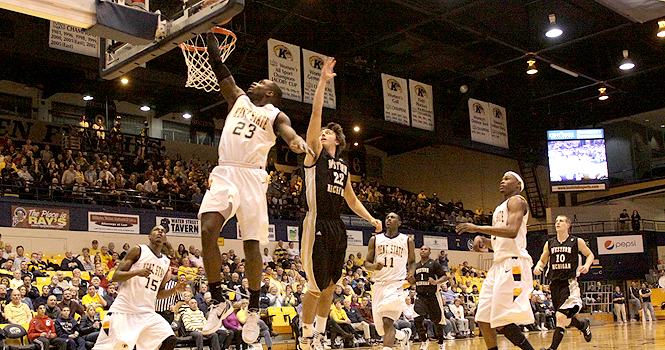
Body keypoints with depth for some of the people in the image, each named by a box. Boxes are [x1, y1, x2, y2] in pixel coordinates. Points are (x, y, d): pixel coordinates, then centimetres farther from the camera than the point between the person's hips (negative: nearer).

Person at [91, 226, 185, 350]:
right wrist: (137, 272, -22)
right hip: (124, 309, -5)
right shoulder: (138, 251, -1)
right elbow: (115, 276, -7)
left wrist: (175, 289, 4)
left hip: (147, 313, 5)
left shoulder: (166, 262, 15)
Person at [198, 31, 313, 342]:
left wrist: (299, 142, -33)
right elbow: (218, 66, 20)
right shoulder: (238, 99, 23)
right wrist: (210, 35, 16)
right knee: (208, 230, -20)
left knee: (251, 245, -2)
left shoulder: (275, 115, 12)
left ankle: (253, 310, 14)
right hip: (224, 173, 2)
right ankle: (218, 301, -7)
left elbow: (290, 134, -9)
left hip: (253, 176, -2)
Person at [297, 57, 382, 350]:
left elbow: (351, 199, 26)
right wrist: (322, 81, -13)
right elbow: (316, 113, -8)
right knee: (316, 286, -8)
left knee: (329, 286, 11)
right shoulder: (315, 152, 2)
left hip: (337, 228, 7)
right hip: (317, 225, -7)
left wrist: (371, 218, 14)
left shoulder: (343, 166, 18)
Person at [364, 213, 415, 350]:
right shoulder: (375, 239, 11)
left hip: (396, 284, -3)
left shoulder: (407, 241, 8)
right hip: (379, 285, 4)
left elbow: (412, 261, 19)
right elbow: (367, 263, 11)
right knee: (380, 327, 10)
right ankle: (404, 334, 39)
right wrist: (373, 266, -13)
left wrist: (411, 271, -4)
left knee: (387, 322, -23)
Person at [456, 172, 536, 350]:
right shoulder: (500, 208, 26)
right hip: (499, 265, 10)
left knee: (503, 322, -17)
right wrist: (481, 239, 9)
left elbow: (512, 231, -21)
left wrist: (478, 228, -19)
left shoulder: (516, 201, -2)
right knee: (483, 319, 5)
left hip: (513, 263, -10)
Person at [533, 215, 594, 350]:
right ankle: (584, 325, 46)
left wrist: (586, 266, -5)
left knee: (561, 317, -18)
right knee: (567, 319, 15)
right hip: (554, 283, 5)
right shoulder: (549, 244, 10)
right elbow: (542, 260, 19)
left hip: (570, 283, -5)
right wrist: (538, 267, -4)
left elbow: (590, 255, 15)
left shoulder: (577, 242, 1)